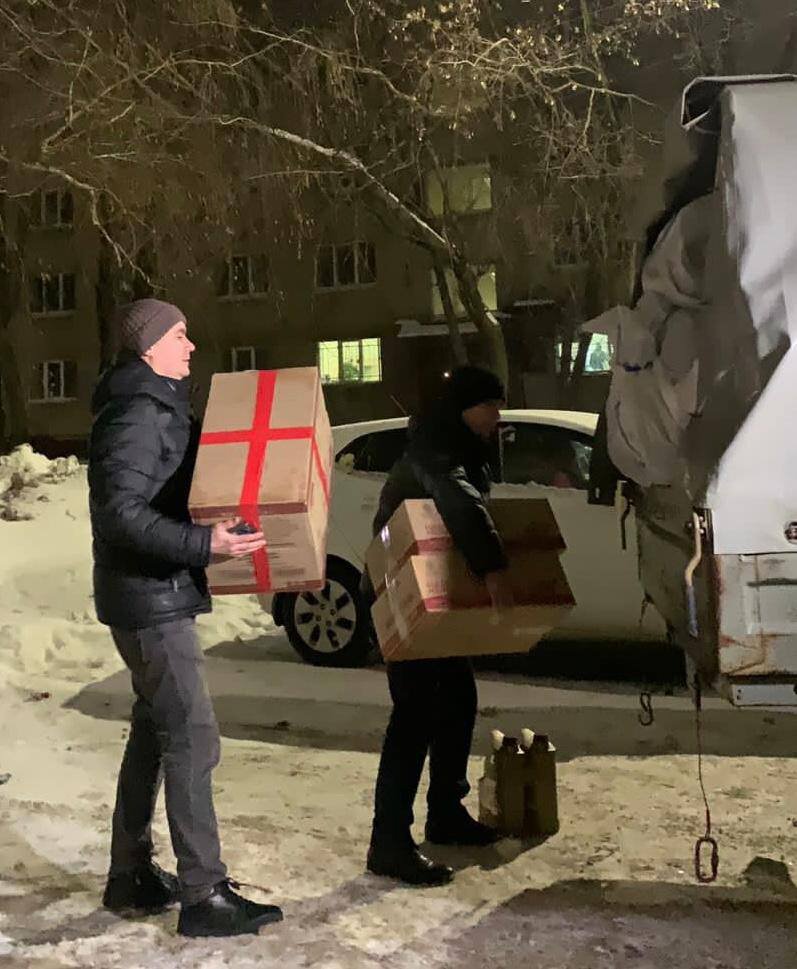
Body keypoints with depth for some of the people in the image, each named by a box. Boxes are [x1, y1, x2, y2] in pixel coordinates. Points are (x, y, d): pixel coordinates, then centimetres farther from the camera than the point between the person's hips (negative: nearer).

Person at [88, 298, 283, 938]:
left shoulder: (160, 408, 15)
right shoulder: (136, 415, -17)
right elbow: (121, 512, -26)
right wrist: (204, 544, -35)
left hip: (158, 596, 11)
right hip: (150, 598, -11)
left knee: (154, 732, 16)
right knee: (193, 738, -9)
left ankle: (131, 873, 28)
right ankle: (203, 896, -2)